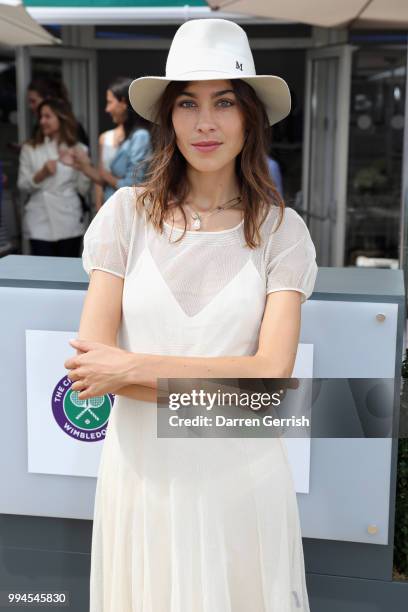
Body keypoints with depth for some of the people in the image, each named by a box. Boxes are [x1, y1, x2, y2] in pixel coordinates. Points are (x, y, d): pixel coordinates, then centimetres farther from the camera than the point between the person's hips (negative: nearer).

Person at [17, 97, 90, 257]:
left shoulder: (78, 150, 6)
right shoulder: (30, 149, 5)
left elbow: (83, 189, 4)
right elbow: (22, 186, 2)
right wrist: (41, 174, -14)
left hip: (69, 223, 1)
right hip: (40, 223, -1)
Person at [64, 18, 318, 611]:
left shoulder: (281, 229, -4)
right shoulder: (127, 213, -4)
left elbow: (272, 375, -14)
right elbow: (89, 362, -10)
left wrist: (135, 367, -16)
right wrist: (225, 386, -15)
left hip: (240, 476, 0)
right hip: (142, 469, 1)